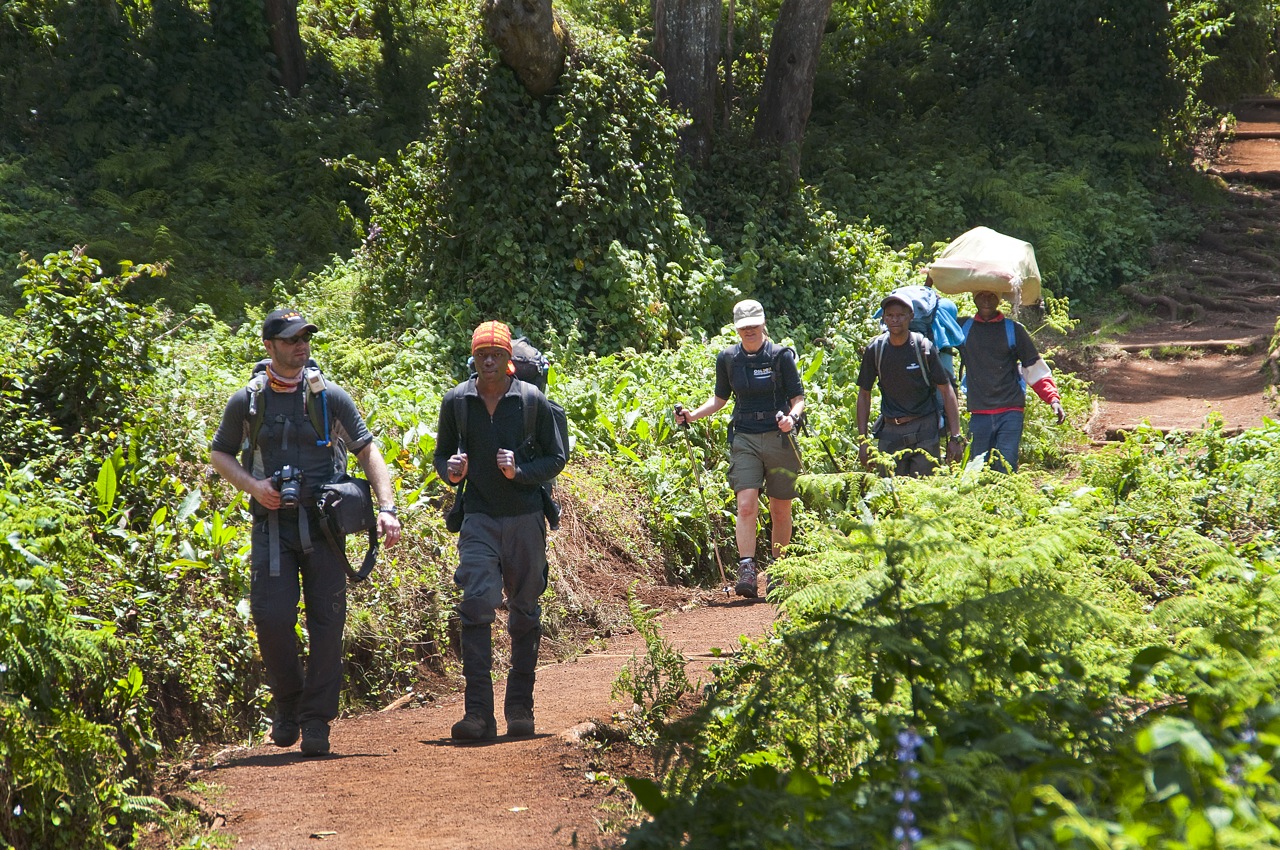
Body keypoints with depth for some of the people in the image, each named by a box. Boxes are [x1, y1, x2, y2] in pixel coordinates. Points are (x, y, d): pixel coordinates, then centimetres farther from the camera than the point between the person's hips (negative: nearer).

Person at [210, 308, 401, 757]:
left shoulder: (331, 398, 3)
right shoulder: (247, 402, 5)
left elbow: (367, 451, 6)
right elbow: (219, 454, 16)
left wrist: (387, 507, -6)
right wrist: (253, 485, -3)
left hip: (323, 524, 0)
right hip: (272, 526, 0)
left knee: (327, 622, -3)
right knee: (272, 618, -9)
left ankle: (317, 721, 5)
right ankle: (287, 704, 15)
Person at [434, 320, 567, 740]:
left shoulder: (533, 401, -3)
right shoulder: (456, 401, 2)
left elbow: (556, 457, 2)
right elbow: (442, 454, 15)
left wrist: (521, 472, -16)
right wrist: (451, 471, -8)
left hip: (526, 517, 0)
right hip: (479, 518, 0)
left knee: (524, 612, 9)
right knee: (476, 604, -15)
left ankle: (520, 706, 21)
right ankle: (478, 710, -17)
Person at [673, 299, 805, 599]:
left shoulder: (781, 356, -3)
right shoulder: (728, 359, 5)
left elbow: (798, 397, -1)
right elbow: (720, 398, 18)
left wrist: (792, 416, -22)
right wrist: (693, 415, 4)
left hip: (779, 439, -1)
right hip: (744, 439, 1)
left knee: (780, 510, 7)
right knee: (746, 506, -15)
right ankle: (747, 571, -20)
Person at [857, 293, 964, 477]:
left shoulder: (924, 348, -6)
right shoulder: (875, 349, 0)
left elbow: (947, 391, -4)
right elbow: (864, 394, 8)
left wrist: (955, 437, -9)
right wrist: (862, 440, 3)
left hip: (924, 429, -2)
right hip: (891, 431, 2)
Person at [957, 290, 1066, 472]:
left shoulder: (1013, 329, 8)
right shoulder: (963, 328, 11)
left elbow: (1035, 369, 7)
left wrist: (1053, 399, -6)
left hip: (1010, 413, -2)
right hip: (979, 415, 2)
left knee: (1006, 470, -11)